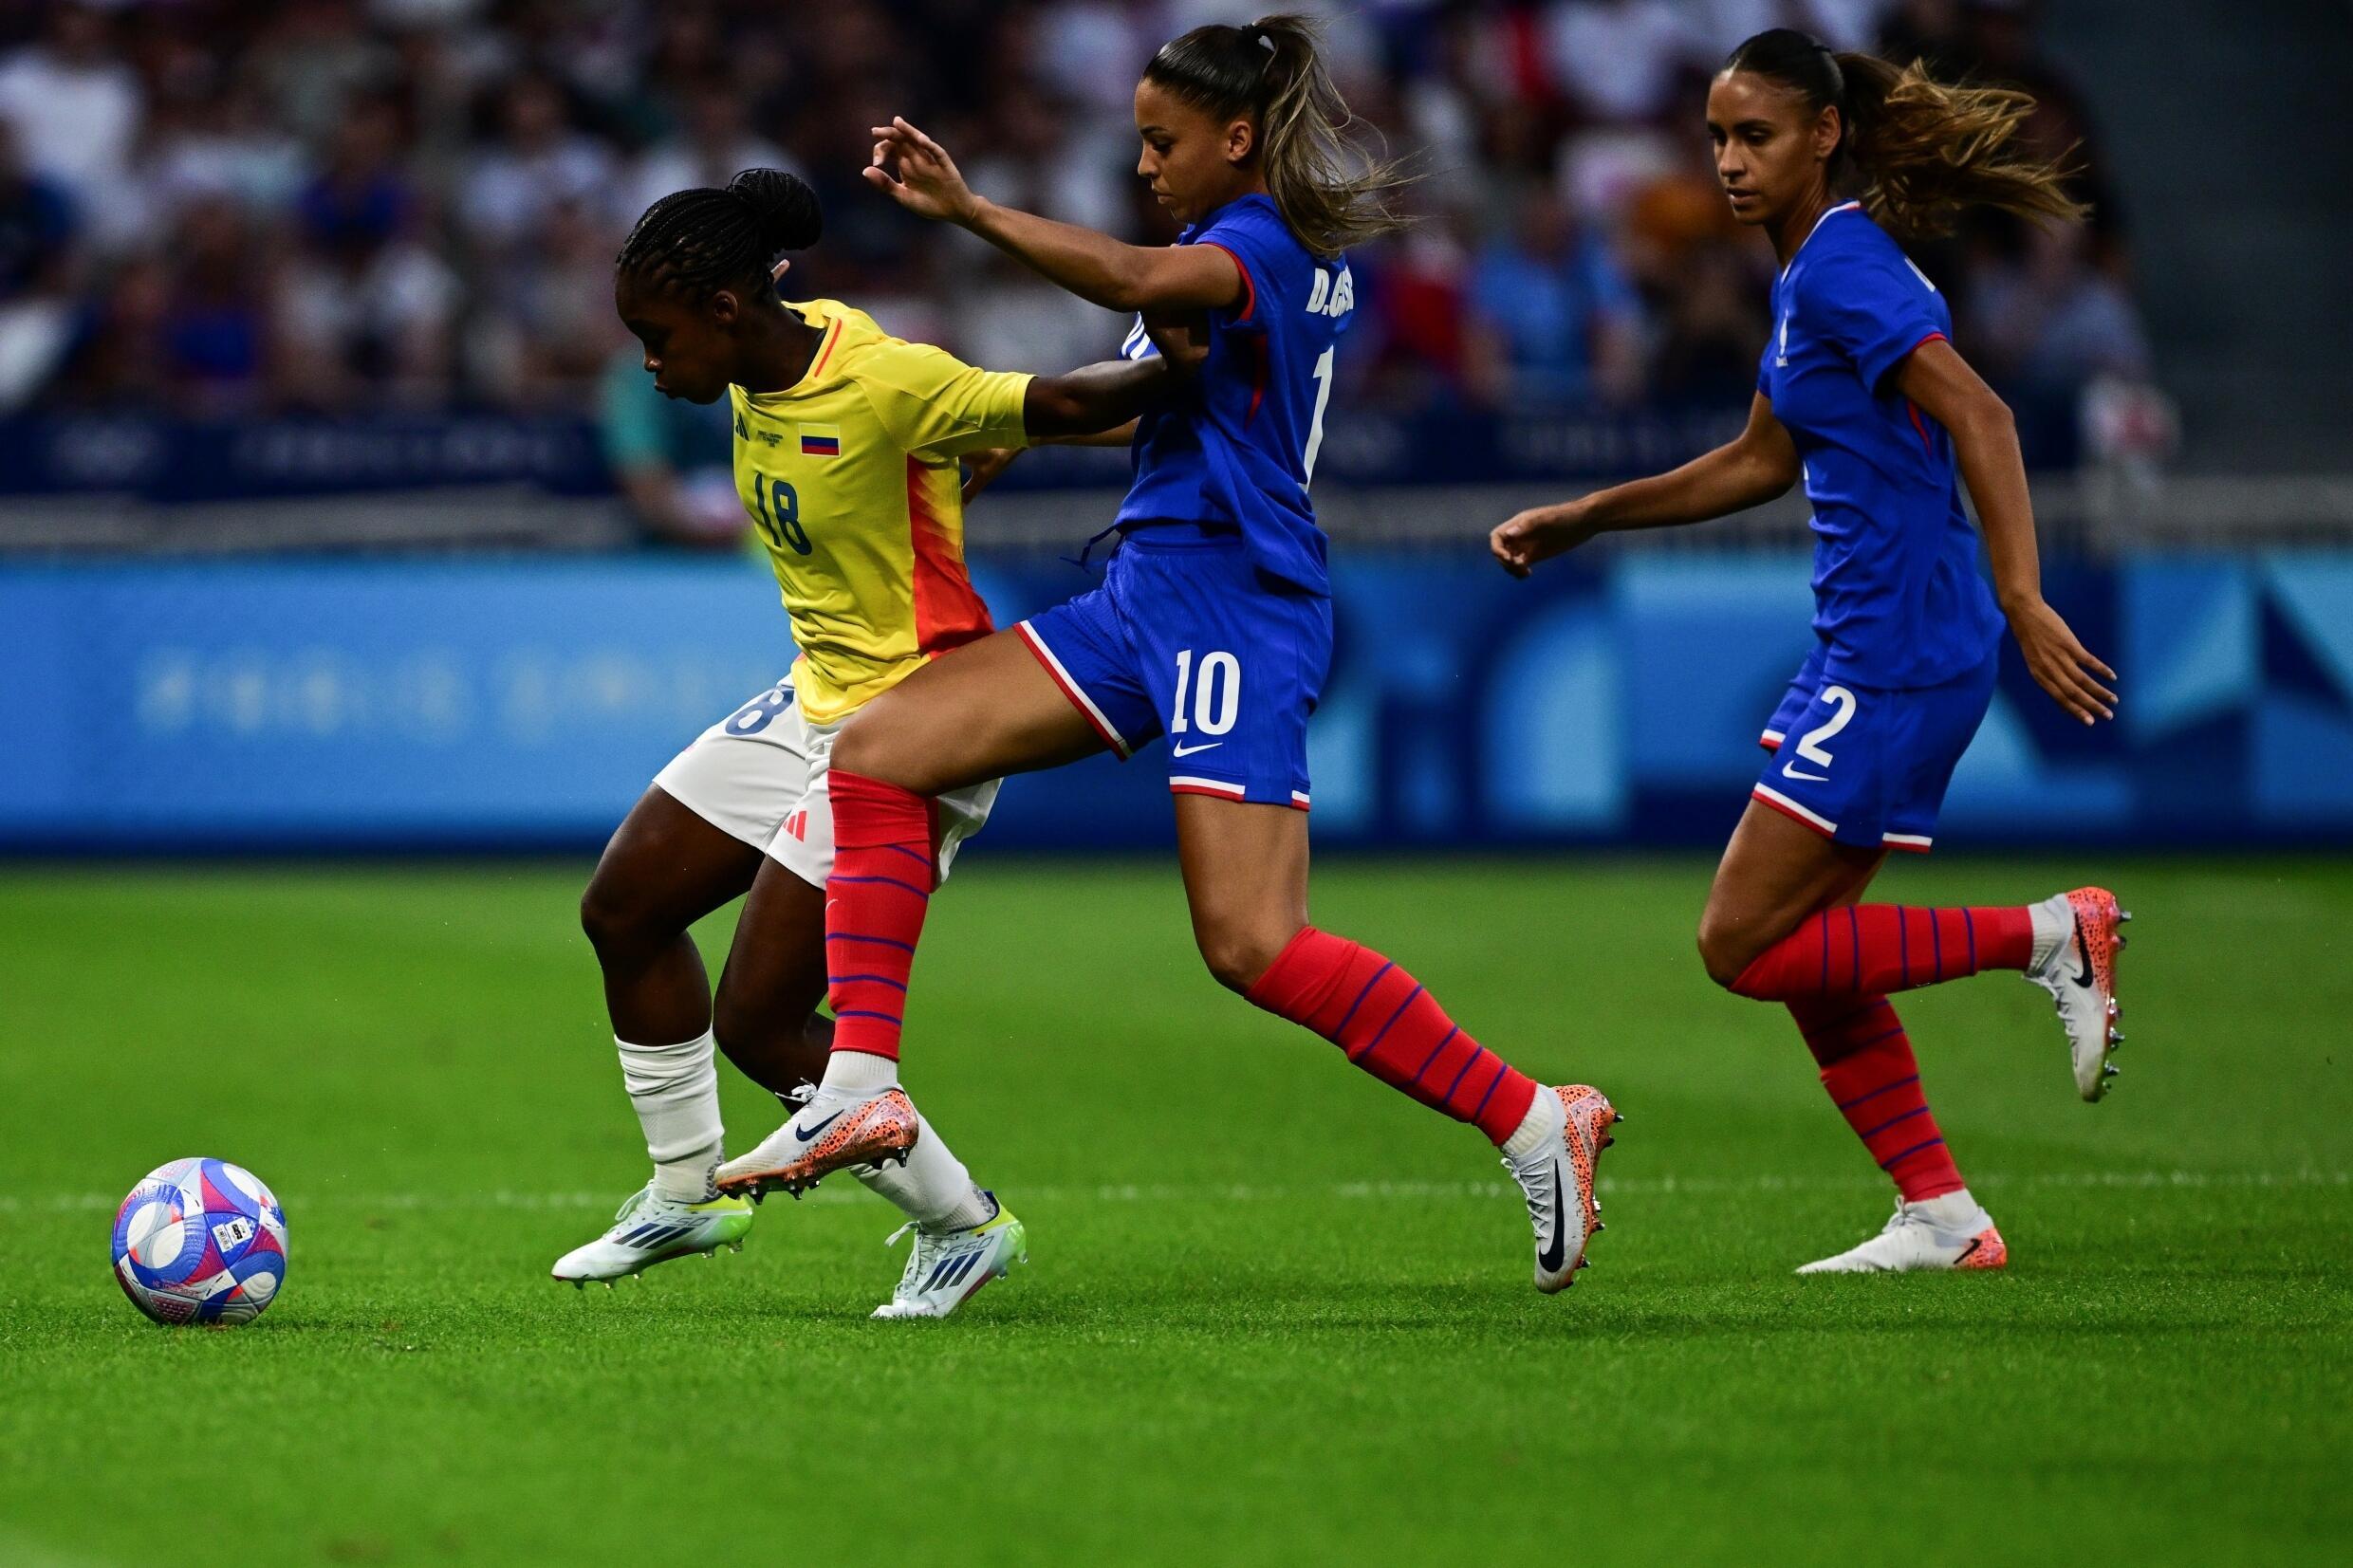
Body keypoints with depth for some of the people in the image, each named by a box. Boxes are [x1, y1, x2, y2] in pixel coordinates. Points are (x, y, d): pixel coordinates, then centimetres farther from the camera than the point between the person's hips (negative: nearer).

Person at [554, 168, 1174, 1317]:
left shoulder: (884, 384, -24)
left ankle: (962, 1223, 7)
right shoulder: (760, 374, 0)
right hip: (816, 700, 10)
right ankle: (687, 1192, 31)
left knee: (756, 1022, -9)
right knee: (623, 908, 15)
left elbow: (1050, 406, -22)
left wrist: (1177, 371, -33)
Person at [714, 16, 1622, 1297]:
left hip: (1233, 601, -10)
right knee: (874, 753, -2)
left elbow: (1143, 281, -33)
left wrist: (970, 211, -33)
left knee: (1255, 948, -16)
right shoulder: (1287, 251, 18)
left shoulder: (1262, 242, -12)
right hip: (1142, 600, 10)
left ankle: (1535, 1121, -4)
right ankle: (862, 1090, -7)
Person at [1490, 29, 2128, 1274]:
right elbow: (1764, 460, 29)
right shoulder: (1805, 273, 16)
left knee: (1744, 946, -8)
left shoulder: (1844, 268, -14)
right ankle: (1940, 1217, 15)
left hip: (1900, 657, -10)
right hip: (1863, 650, 10)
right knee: (1798, 946, 12)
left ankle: (2047, 936, -4)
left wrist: (2021, 597, -34)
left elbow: (1977, 414, -25)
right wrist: (1582, 520, 29)